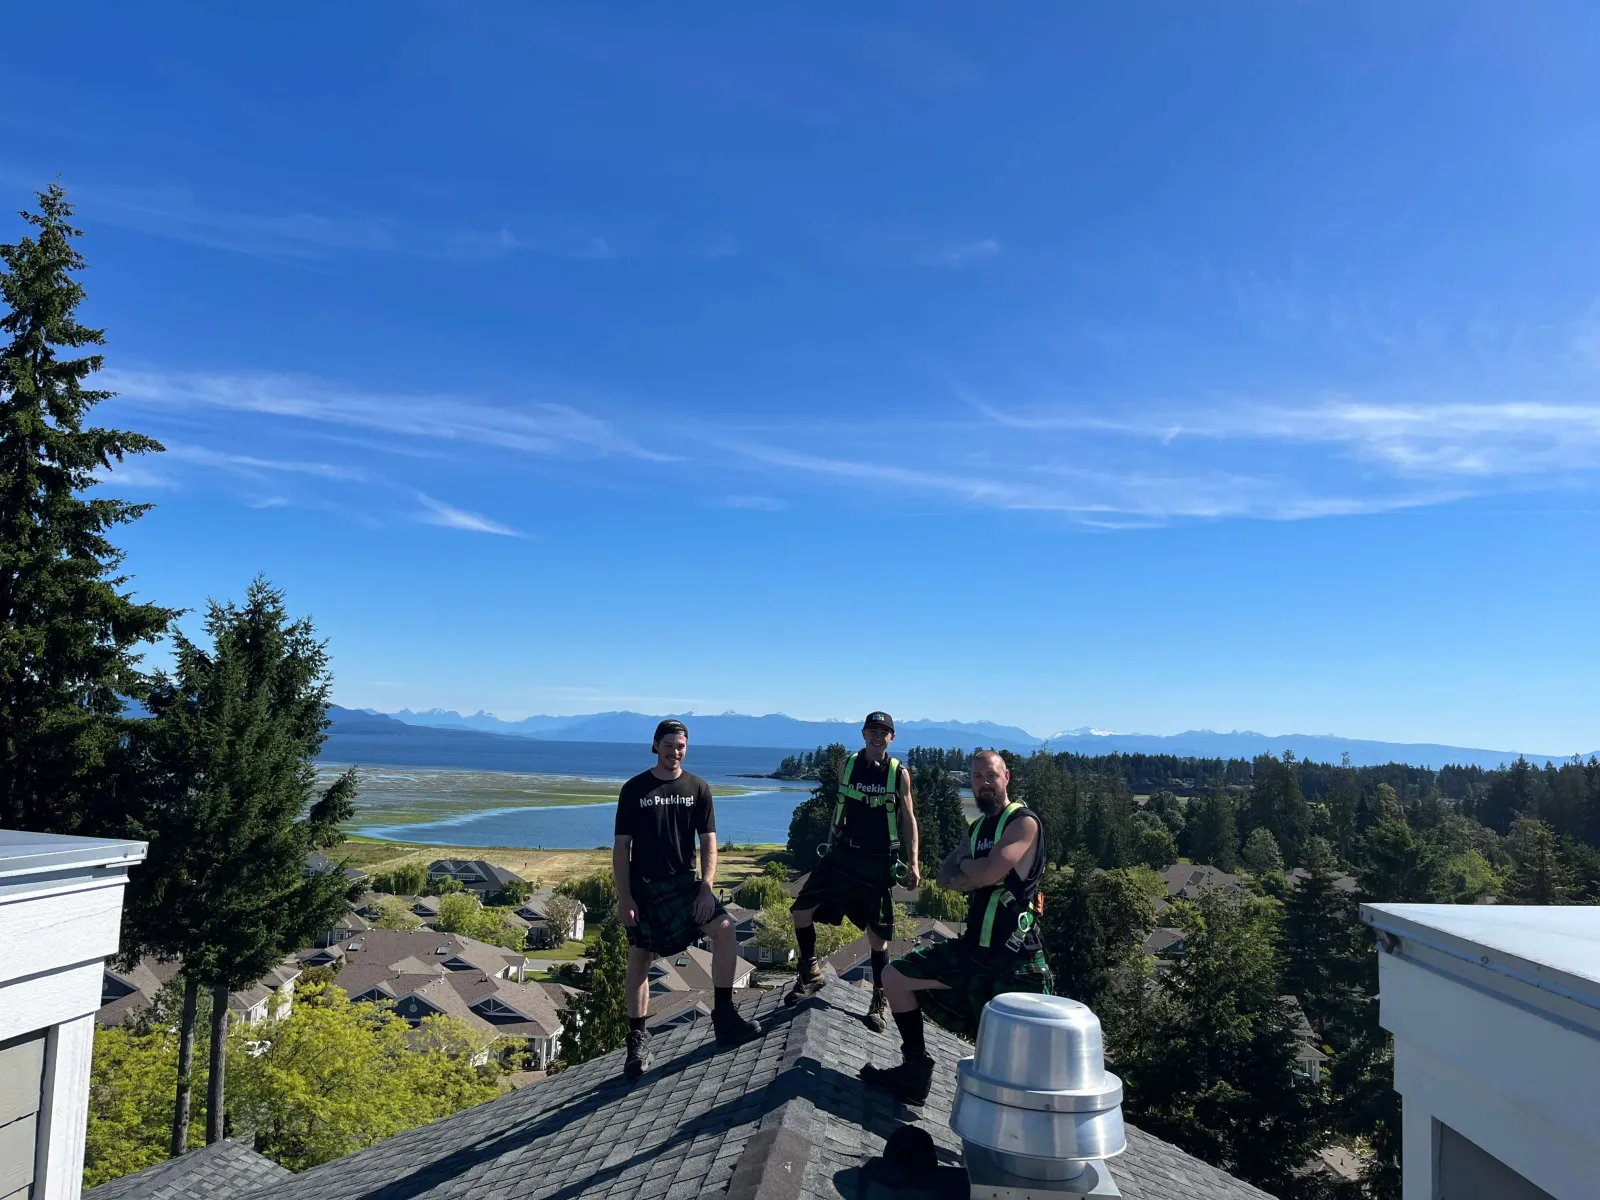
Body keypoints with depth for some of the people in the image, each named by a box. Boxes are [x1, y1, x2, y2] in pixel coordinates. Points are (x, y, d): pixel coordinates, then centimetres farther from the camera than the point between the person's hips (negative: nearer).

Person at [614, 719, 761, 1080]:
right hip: (644, 887, -1)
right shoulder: (634, 789, -3)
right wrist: (624, 898, -9)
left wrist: (706, 888, -11)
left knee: (724, 928, -18)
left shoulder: (698, 788, 2)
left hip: (684, 882, 1)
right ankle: (638, 1040, 17)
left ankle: (724, 1016, -7)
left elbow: (708, 843, 1)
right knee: (639, 960, 2)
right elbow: (621, 847, -3)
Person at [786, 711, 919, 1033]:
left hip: (878, 862, -3)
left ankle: (880, 1002, 20)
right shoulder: (847, 765, 2)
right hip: (842, 855, 3)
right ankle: (810, 973, 20)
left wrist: (912, 863, -7)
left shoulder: (899, 773, -5)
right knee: (801, 912, -3)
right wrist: (830, 843, 13)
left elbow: (908, 819, -1)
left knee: (877, 934, 2)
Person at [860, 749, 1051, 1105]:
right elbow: (945, 878, 7)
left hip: (1014, 959, -8)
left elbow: (990, 872, -23)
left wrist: (964, 867, -1)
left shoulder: (1023, 822, -11)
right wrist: (977, 873, -14)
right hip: (972, 948, 8)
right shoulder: (977, 828, 16)